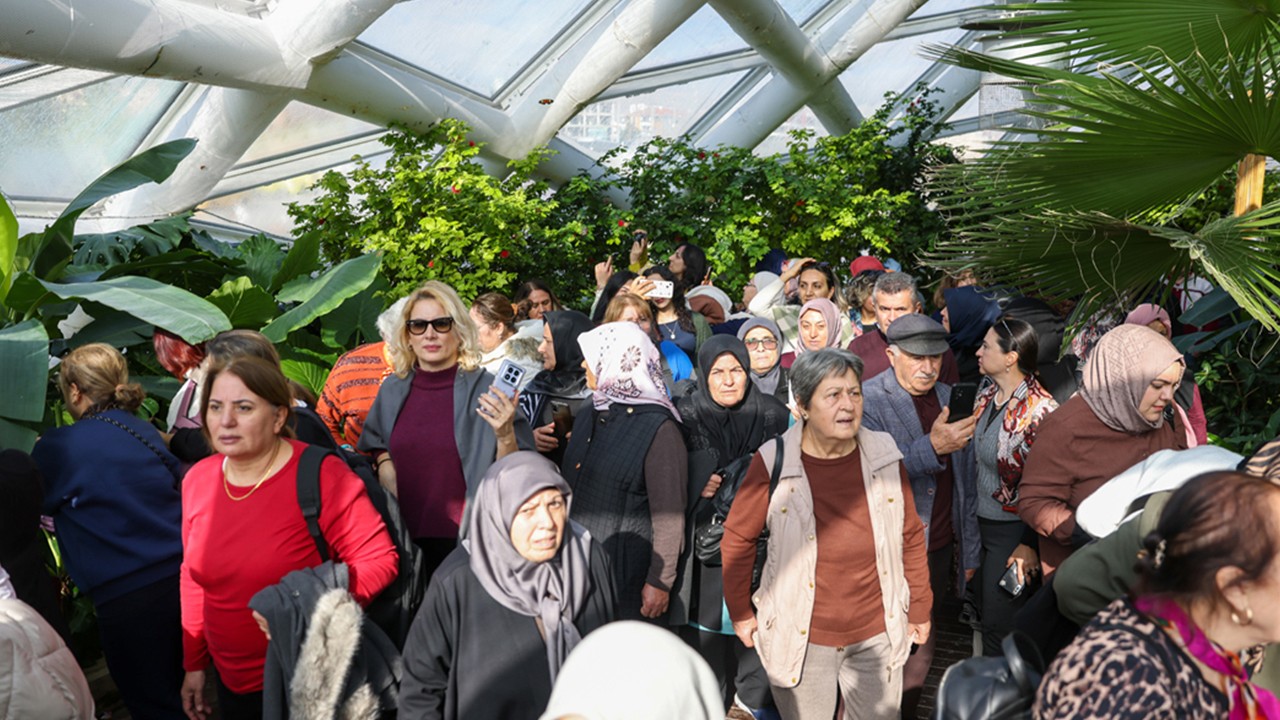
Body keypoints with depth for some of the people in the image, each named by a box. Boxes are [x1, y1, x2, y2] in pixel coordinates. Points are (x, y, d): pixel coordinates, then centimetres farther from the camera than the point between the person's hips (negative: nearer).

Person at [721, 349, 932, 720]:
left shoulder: (885, 455, -7)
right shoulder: (772, 462, -16)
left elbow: (911, 537, 4)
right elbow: (738, 539, -5)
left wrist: (919, 608, 10)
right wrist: (740, 611, 1)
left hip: (878, 633, 3)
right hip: (801, 638, -2)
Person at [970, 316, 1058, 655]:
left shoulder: (1040, 410, -21)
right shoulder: (986, 396, 2)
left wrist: (1030, 545, -16)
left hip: (1013, 530, -8)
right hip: (981, 522, 8)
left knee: (998, 625, 5)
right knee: (982, 610, 22)